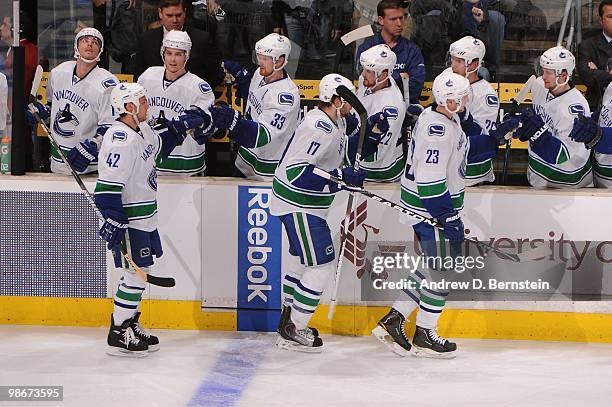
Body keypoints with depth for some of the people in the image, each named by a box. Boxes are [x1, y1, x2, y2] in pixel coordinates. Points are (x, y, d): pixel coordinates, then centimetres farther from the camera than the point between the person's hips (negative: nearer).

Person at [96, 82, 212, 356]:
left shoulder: (141, 130, 8)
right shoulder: (121, 140, -23)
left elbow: (158, 145, 32)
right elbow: (107, 185, -27)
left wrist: (180, 127, 19)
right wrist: (114, 220, -30)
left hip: (143, 218, 10)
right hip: (127, 220, -10)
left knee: (139, 272, 16)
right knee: (134, 274, -7)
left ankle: (130, 324, 27)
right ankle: (118, 334, 1)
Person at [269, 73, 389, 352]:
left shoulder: (335, 122, 6)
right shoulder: (319, 127, -26)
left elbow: (346, 153, 17)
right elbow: (295, 171, -30)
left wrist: (371, 132, 3)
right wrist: (341, 176, -32)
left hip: (308, 204, 11)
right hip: (299, 205, -11)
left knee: (303, 261, 23)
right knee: (322, 265, -8)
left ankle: (288, 319, 38)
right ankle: (293, 332, -1)